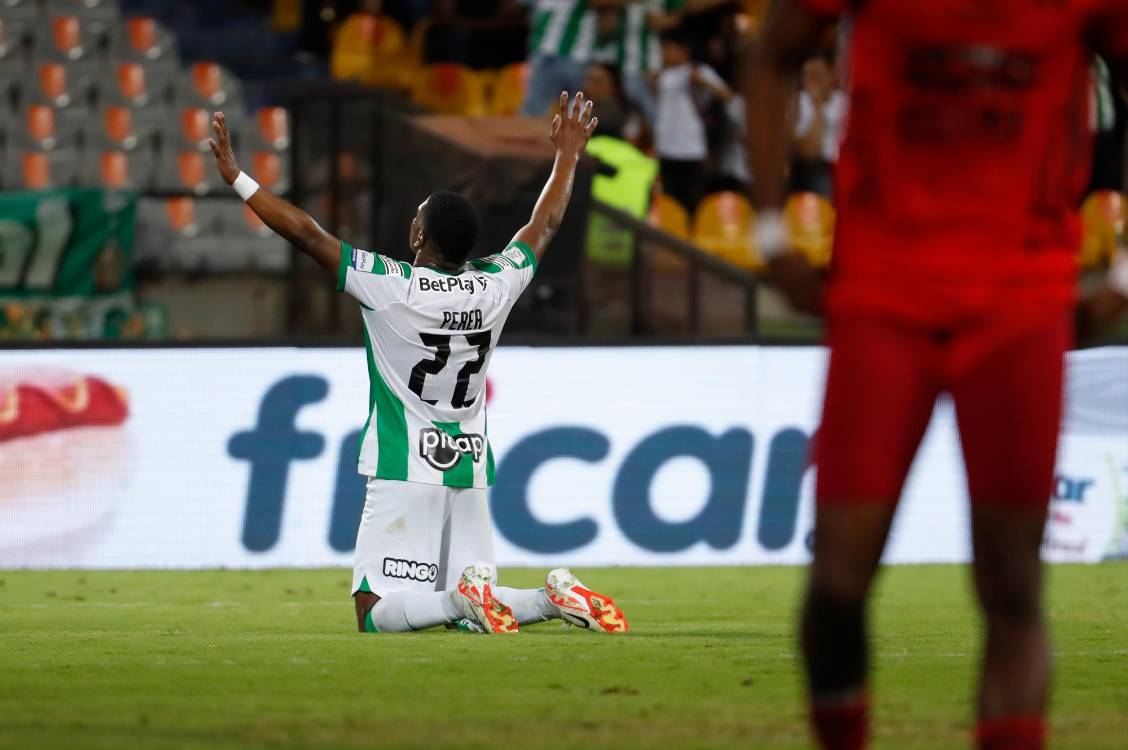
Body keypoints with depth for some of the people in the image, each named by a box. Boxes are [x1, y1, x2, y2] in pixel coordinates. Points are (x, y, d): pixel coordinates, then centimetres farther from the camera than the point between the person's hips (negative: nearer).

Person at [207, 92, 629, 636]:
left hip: (405, 474, -5)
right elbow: (544, 225, 19)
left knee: (376, 615, -5)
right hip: (471, 470, 5)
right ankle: (553, 597, -14)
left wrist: (236, 179, -2)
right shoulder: (496, 286, 1)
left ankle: (463, 597, -30)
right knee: (472, 618, 12)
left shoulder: (390, 287, -14)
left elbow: (307, 234, -10)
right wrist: (567, 159, 34)